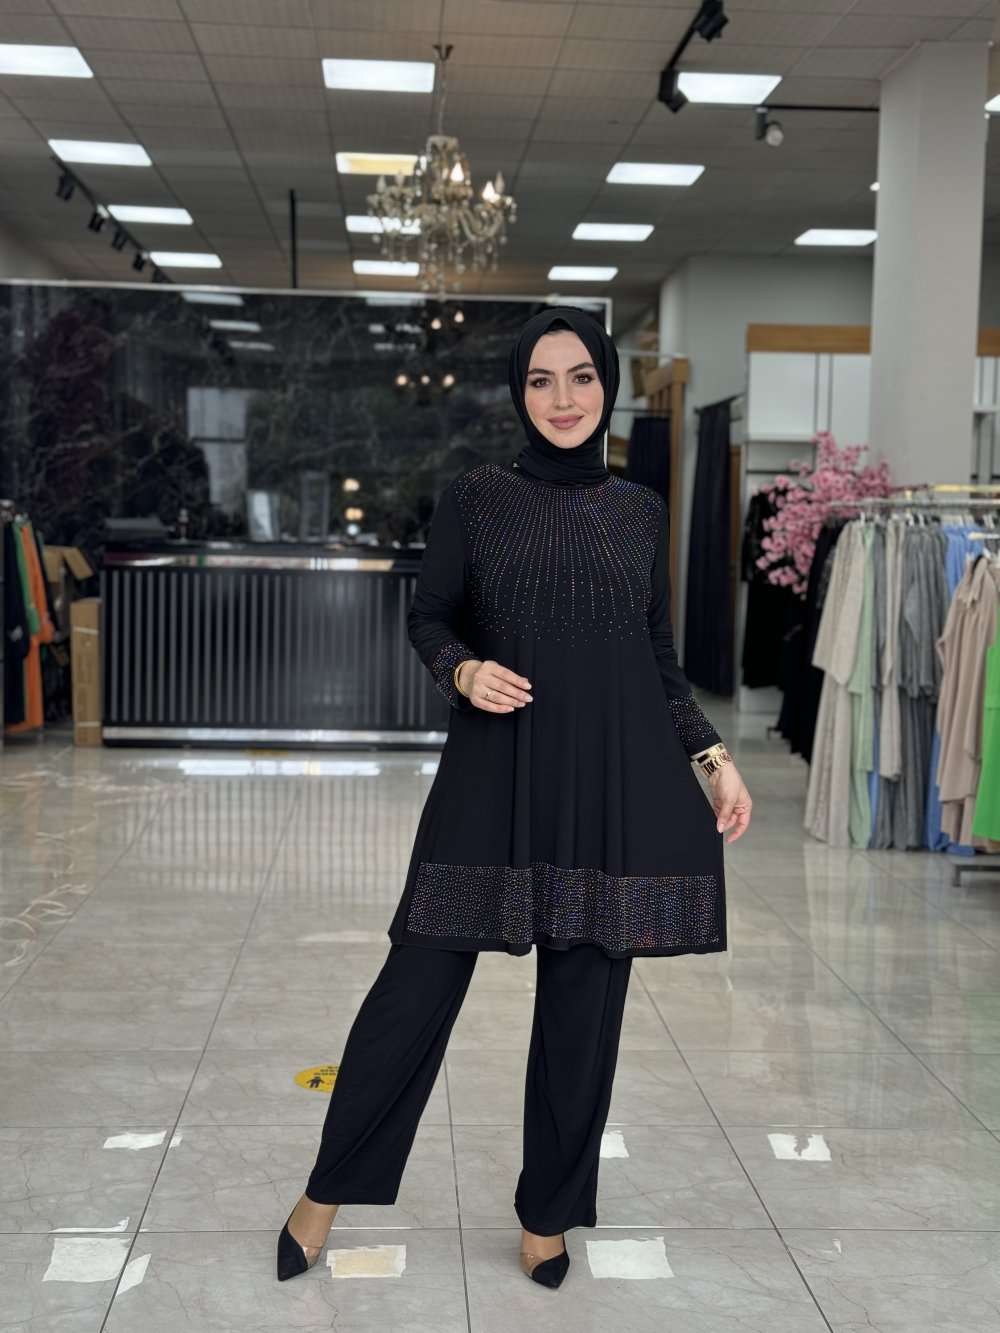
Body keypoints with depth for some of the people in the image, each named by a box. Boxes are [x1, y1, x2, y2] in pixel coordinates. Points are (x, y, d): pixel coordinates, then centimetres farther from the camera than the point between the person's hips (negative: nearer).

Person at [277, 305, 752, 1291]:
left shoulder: (640, 511, 9)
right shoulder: (476, 497, 2)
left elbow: (659, 654, 14)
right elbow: (427, 617, 7)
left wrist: (712, 754, 5)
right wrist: (463, 670, -14)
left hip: (613, 782, 2)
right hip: (495, 772, -2)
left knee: (585, 999, 6)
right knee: (421, 979, -1)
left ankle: (548, 1214, 24)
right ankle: (327, 1191, 17)